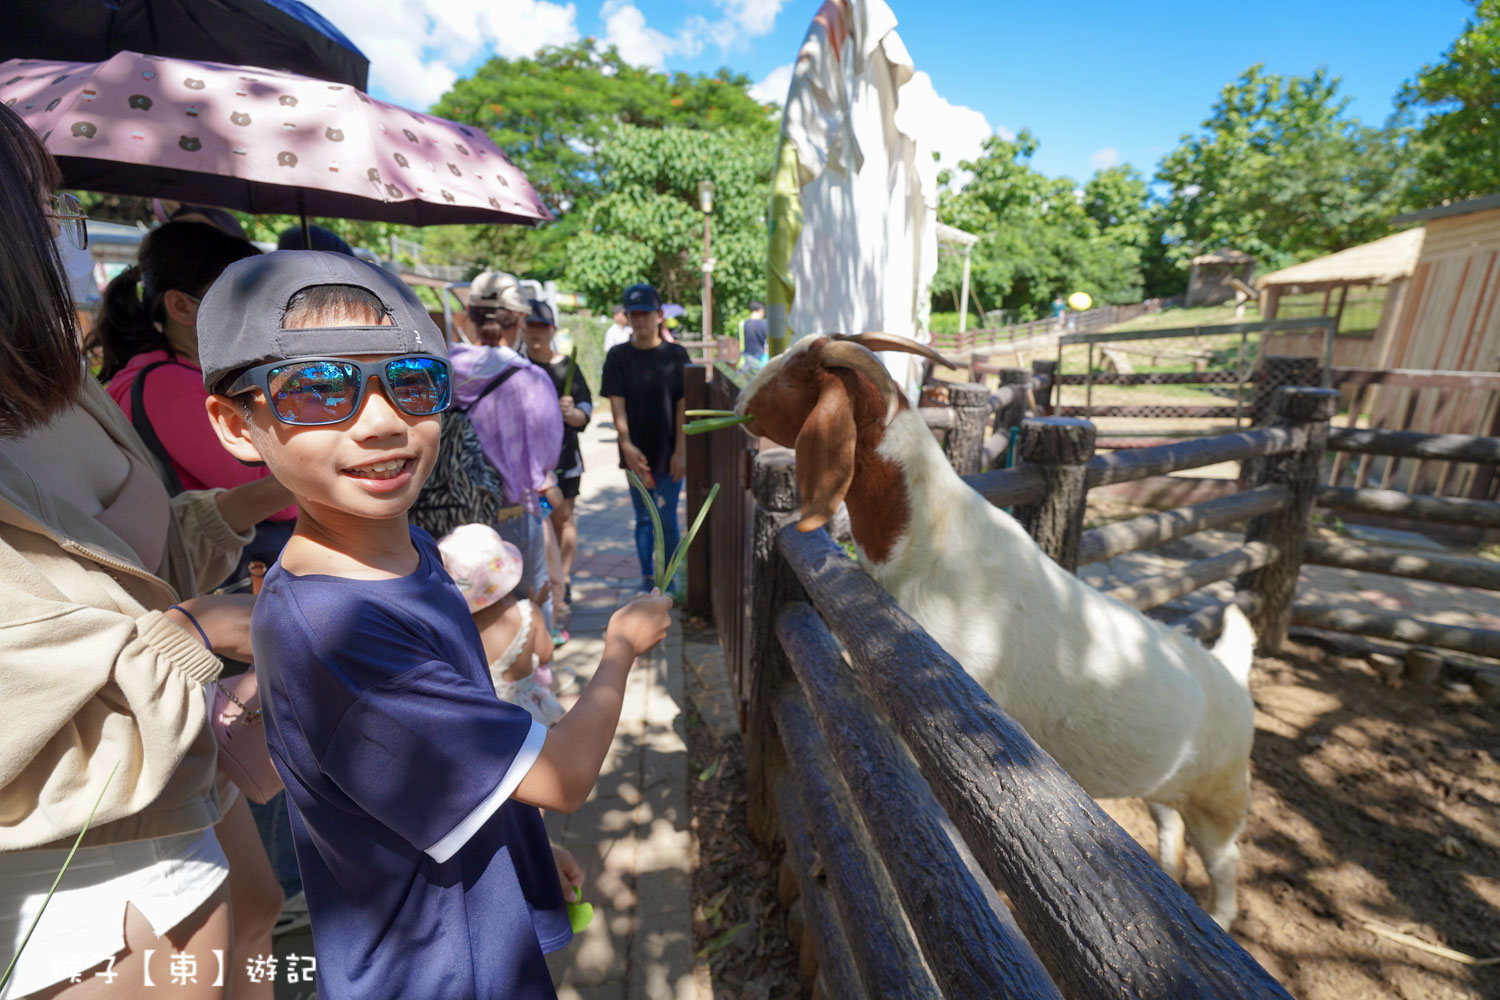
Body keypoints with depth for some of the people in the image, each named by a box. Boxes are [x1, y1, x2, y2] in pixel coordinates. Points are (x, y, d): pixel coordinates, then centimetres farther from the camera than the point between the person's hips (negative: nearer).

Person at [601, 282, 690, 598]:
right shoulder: (618, 356, 1)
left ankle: (668, 580, 20)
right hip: (637, 453, 1)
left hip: (670, 453, -1)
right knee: (643, 518, 10)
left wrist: (681, 451, -9)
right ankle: (646, 578, 24)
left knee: (667, 517, 3)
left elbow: (683, 405, -3)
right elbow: (617, 405, -5)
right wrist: (627, 446, -17)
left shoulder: (676, 354, 0)